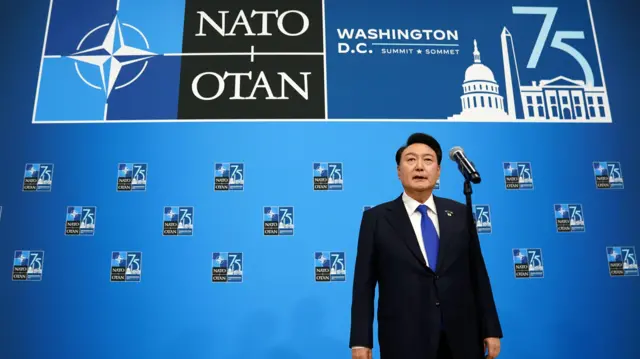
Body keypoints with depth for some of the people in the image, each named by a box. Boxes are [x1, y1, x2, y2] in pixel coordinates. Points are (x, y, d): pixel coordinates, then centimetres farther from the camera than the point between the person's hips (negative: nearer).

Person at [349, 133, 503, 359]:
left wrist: (491, 330, 6)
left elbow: (477, 274, 7)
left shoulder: (460, 214, 5)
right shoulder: (376, 219, -2)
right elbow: (364, 284, -3)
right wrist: (361, 340, -6)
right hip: (404, 341, -2)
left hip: (461, 338, 3)